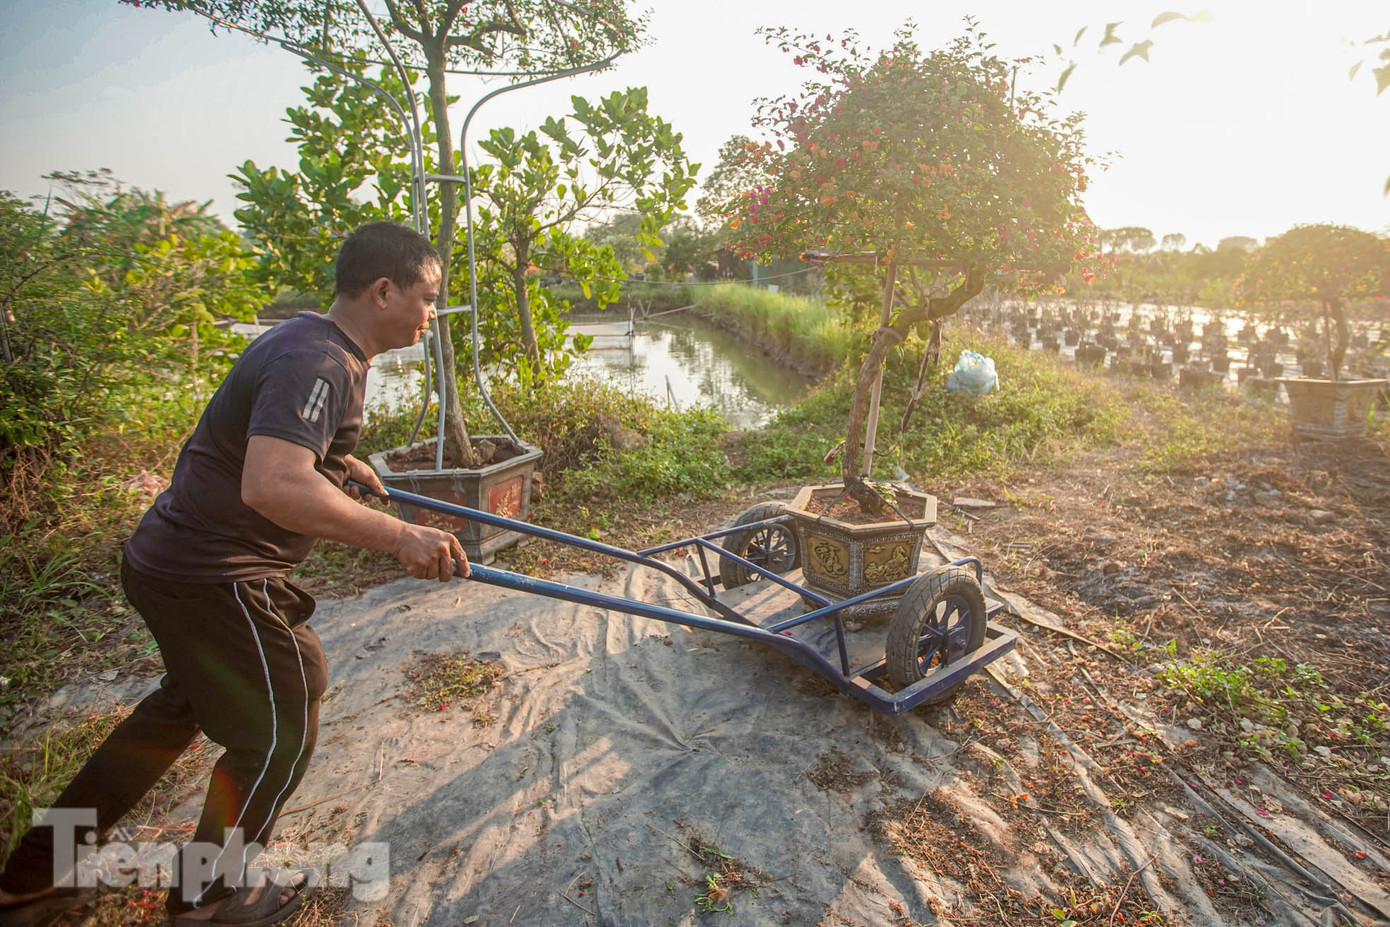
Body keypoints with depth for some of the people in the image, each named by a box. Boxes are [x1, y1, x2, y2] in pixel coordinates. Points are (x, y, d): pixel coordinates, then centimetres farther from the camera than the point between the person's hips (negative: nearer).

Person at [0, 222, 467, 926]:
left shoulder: (313, 339, 8)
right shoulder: (316, 364, -26)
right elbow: (272, 487, -42)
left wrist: (337, 459, 21)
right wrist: (396, 536, -42)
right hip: (213, 578, -11)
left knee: (189, 699, 30)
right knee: (277, 731, 6)